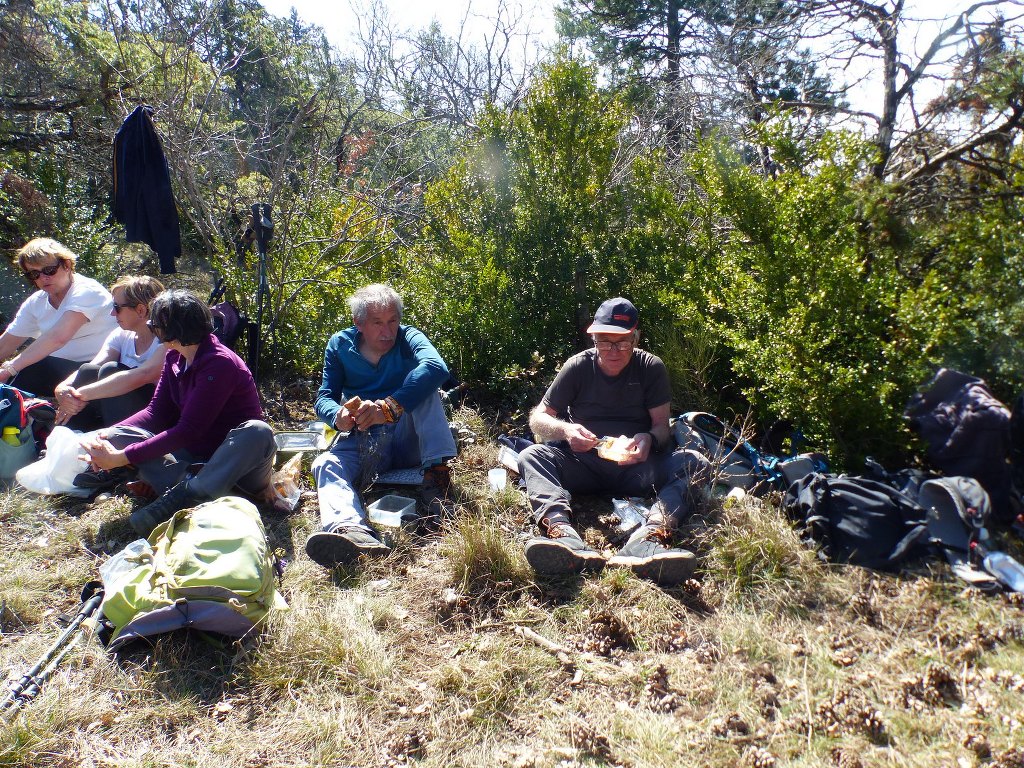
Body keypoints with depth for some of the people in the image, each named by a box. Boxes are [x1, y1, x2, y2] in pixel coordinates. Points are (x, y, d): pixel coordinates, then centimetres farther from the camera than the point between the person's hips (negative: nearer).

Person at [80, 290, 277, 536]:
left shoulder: (219, 363, -21)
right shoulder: (174, 357, 4)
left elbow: (187, 430, -25)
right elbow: (157, 412, 3)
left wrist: (122, 457, -24)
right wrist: (108, 434, -13)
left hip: (233, 458, -7)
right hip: (194, 455, 7)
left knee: (258, 432, -39)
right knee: (116, 437, -9)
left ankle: (181, 498, -38)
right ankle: (194, 484, -29)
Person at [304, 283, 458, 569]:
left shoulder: (407, 338, -8)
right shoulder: (340, 345, 2)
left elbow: (436, 367, -31)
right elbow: (324, 397, -3)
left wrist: (388, 407, -45)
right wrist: (337, 416, -30)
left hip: (408, 439, -2)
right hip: (363, 443, 2)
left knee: (423, 384, -24)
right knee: (325, 464, -28)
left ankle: (436, 474, -32)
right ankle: (352, 529, -59)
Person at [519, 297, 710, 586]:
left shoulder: (651, 367, 1)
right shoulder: (578, 367, 0)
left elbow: (662, 426, -1)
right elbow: (538, 418, 0)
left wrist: (648, 440, -27)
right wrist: (565, 430, -24)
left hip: (637, 467, 0)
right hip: (585, 464, 0)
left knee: (694, 463, -27)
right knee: (531, 456, -27)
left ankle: (648, 539, -54)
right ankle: (563, 534, -56)